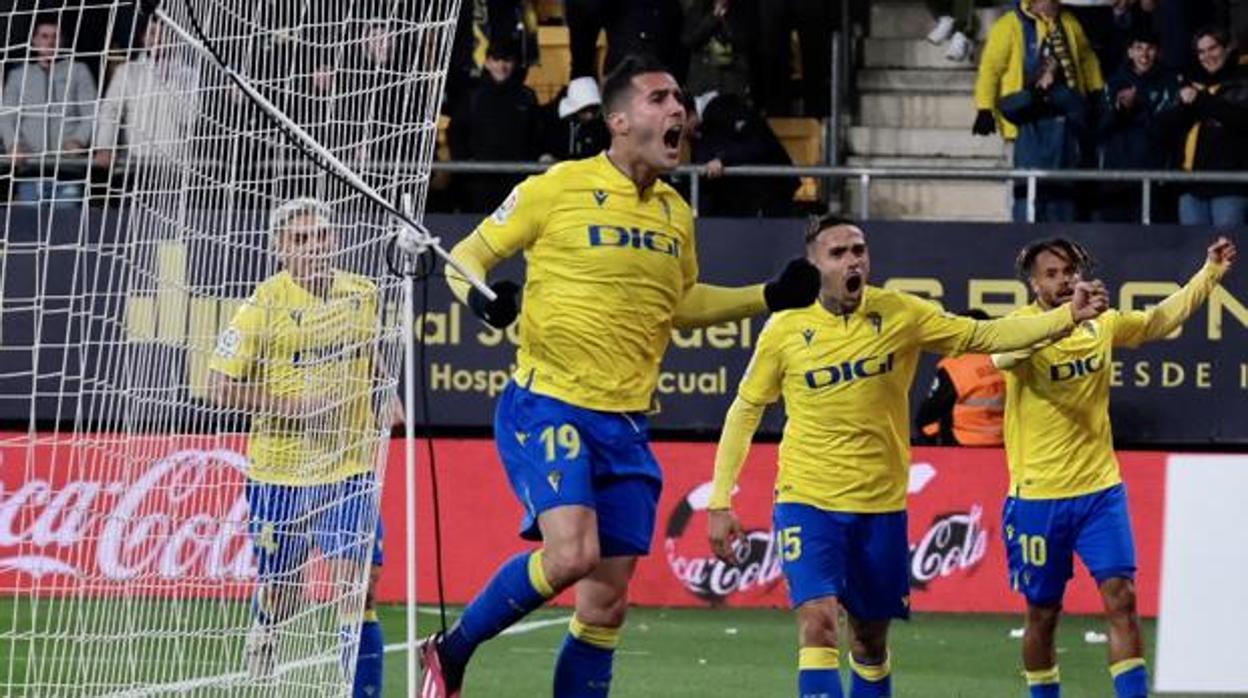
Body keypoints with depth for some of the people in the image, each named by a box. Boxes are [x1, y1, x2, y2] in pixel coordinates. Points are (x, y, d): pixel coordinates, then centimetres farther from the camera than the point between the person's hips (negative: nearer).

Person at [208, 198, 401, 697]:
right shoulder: (264, 305, -8)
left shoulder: (364, 297, 4)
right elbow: (219, 387, -9)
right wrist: (294, 405, -16)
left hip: (349, 468, 2)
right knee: (279, 592, 9)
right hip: (279, 470, -2)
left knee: (357, 584, -12)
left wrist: (391, 403, 4)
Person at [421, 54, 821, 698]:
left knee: (606, 603, 3)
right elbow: (465, 256, 0)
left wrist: (770, 297, 20)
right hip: (547, 407, -6)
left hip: (625, 426, 6)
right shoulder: (558, 188, -6)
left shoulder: (676, 214, 12)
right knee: (571, 553, -24)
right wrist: (480, 295, -21)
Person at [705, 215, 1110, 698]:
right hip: (807, 501, -2)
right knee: (818, 621, -19)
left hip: (881, 505, 2)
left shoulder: (900, 314, -4)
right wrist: (719, 502, 1)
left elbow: (986, 336, 1)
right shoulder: (785, 329, -7)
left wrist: (1068, 316, -11)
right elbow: (745, 410, 3)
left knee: (870, 639, 12)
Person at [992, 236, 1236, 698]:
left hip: (1100, 490, 3)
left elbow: (1161, 320, 22)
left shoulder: (1101, 325, 5)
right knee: (1043, 612, 6)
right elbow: (1003, 352, -36)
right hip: (1038, 498, -3)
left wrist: (1210, 273, 15)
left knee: (1121, 598, -7)